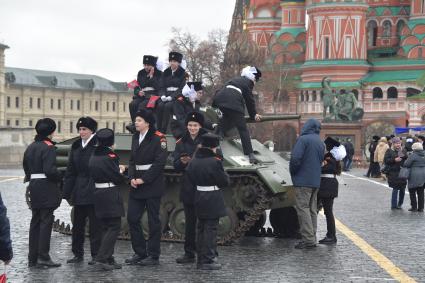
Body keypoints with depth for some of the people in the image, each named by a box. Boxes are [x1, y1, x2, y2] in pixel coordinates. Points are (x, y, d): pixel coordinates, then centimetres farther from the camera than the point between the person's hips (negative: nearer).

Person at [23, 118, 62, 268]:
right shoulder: (49, 147, -13)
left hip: (34, 187, 8)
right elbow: (50, 170, -21)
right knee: (46, 221, -4)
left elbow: (26, 168, 17)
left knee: (35, 222, 11)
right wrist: (60, 177, -6)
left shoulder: (30, 147, 12)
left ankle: (32, 258, 14)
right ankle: (43, 257, -6)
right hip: (47, 188, -8)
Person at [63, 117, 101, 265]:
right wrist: (67, 192, 8)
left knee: (94, 224, -1)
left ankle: (96, 255, 7)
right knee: (77, 223, 11)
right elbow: (70, 171, 12)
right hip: (79, 192, 6)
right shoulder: (76, 146, 10)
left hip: (93, 191, -6)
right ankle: (78, 254, 21)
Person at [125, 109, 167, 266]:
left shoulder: (158, 138, -9)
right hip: (136, 184, 7)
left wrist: (143, 179, -16)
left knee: (153, 220, 0)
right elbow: (132, 159, 16)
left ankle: (153, 256, 7)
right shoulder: (135, 137, 13)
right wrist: (132, 178, -1)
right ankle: (140, 253, 16)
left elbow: (160, 162, -15)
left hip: (152, 184, -7)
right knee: (132, 218, 5)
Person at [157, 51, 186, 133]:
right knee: (160, 105, -28)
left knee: (167, 106, -33)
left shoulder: (182, 73, 2)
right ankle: (158, 129, -29)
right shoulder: (166, 72, 16)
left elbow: (182, 88, -6)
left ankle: (163, 130, -33)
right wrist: (163, 96, -8)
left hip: (177, 96, -4)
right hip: (166, 95, 4)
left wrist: (171, 97, -18)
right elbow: (162, 86, 13)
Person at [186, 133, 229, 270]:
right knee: (210, 229, -2)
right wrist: (225, 175, 8)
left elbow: (190, 177, 7)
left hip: (199, 198, 7)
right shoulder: (215, 162, -18)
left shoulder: (193, 161, 2)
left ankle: (201, 259, 23)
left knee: (201, 229, 16)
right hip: (213, 200, -7)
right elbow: (224, 182, -12)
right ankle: (208, 260, -1)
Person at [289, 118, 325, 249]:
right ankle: (312, 238, 15)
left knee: (303, 209, -7)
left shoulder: (303, 139, -12)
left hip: (303, 180, -8)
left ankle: (308, 239, -12)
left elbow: (296, 158, -20)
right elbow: (321, 161, 16)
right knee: (312, 210, 12)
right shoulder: (321, 143, 14)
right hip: (315, 181, 8)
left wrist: (292, 171, -5)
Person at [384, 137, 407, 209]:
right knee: (395, 189, -7)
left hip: (402, 172, 5)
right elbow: (386, 160, -6)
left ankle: (400, 204, 21)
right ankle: (394, 205, 0)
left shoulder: (403, 150, 14)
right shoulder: (389, 151, 1)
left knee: (402, 189, 5)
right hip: (393, 173, -5)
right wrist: (394, 160, -17)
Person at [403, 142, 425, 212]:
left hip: (414, 176, -6)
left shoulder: (413, 155, -13)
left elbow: (406, 164, -13)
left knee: (412, 192, 6)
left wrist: (405, 161, 6)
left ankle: (414, 207, 6)